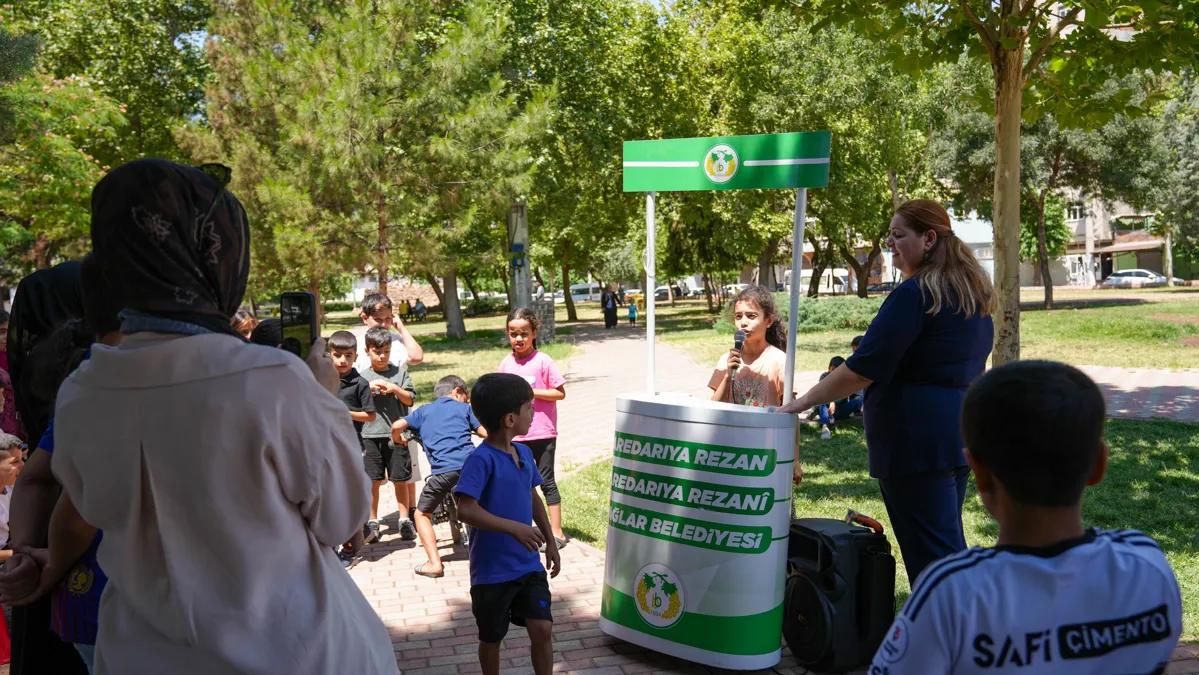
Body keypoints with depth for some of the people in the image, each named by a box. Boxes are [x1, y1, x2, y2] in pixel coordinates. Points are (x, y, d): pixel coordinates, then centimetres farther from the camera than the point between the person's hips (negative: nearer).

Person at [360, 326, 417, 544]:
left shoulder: (399, 373, 5)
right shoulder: (363, 377, 6)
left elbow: (410, 399, 1)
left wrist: (394, 389, -14)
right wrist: (368, 389, -12)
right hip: (370, 435, 0)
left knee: (401, 480, 6)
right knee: (373, 481, 4)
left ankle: (405, 520, 18)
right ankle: (372, 523, 15)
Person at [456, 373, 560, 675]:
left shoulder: (524, 452, 3)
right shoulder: (482, 459, -20)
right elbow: (466, 510, -28)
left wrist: (550, 542, 16)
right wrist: (514, 528, -32)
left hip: (529, 565, 5)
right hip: (492, 570, -5)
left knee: (543, 629, 1)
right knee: (491, 637, 14)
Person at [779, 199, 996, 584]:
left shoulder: (915, 293, -16)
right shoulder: (973, 290, 14)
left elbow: (863, 369, -19)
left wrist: (805, 401, -11)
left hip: (917, 436, -10)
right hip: (962, 428, 10)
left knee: (929, 553, -3)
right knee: (948, 543, 18)